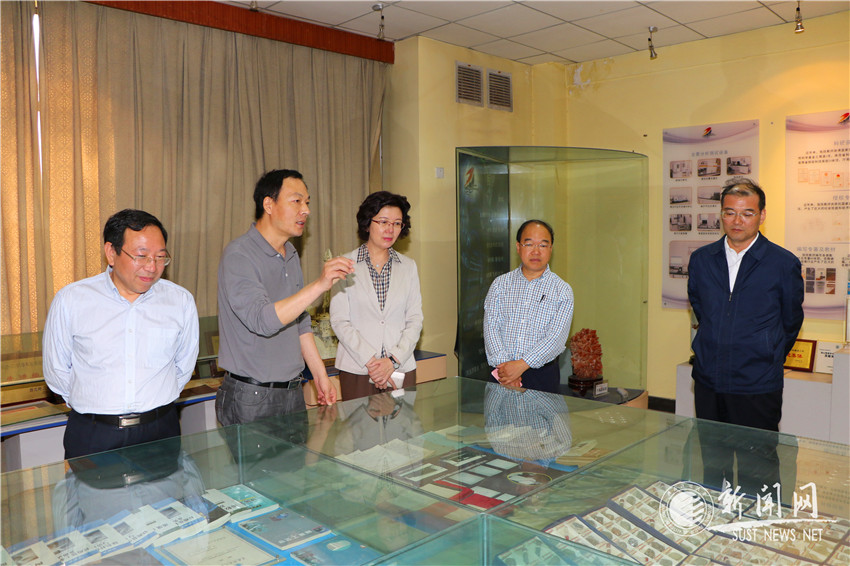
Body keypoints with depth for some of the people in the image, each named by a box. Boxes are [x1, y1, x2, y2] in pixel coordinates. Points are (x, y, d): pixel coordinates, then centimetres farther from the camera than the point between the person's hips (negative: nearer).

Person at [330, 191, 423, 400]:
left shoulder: (408, 267, 10)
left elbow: (415, 320, 5)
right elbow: (339, 321, -5)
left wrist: (393, 360, -8)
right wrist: (370, 360, -12)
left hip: (401, 368, 3)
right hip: (356, 370, -2)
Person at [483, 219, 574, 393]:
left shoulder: (562, 290, 3)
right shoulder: (500, 284, 8)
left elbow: (557, 337, -7)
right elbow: (491, 327, -1)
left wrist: (522, 364, -17)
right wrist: (503, 364, -15)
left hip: (542, 374, -1)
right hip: (502, 373, 1)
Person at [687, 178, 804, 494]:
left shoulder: (785, 264, -6)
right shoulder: (700, 260, 4)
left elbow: (791, 323, 7)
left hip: (758, 389, -3)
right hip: (708, 384, 4)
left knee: (756, 475, 4)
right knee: (713, 467, 16)